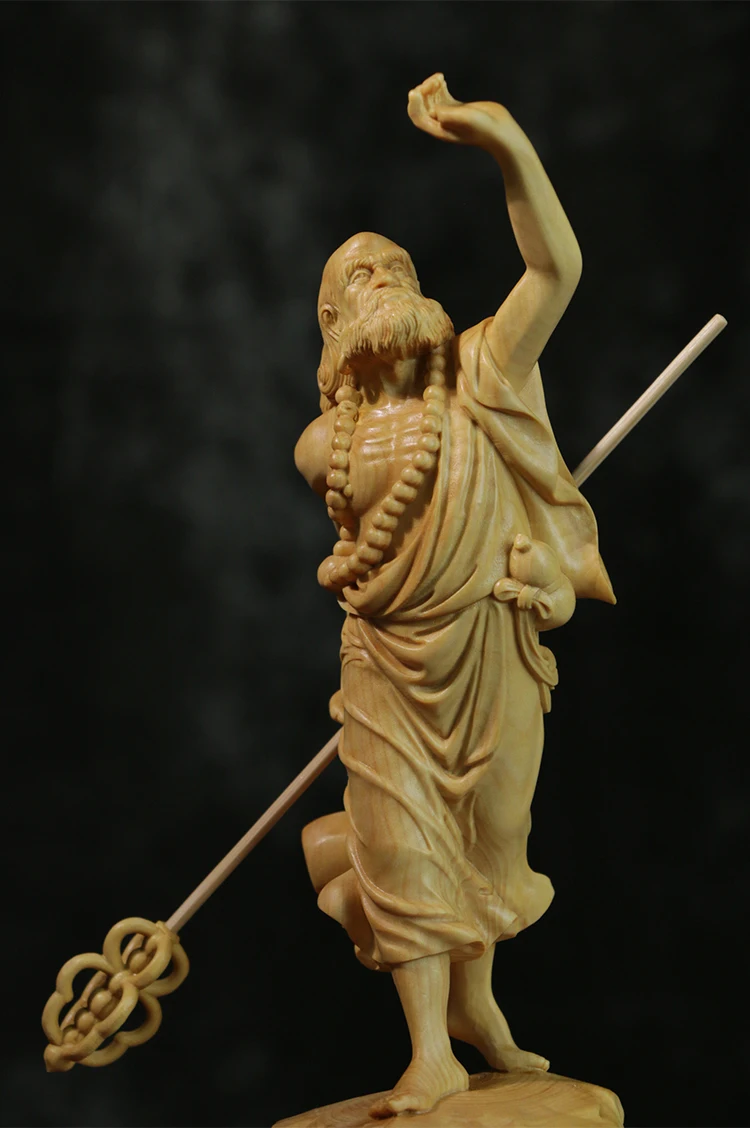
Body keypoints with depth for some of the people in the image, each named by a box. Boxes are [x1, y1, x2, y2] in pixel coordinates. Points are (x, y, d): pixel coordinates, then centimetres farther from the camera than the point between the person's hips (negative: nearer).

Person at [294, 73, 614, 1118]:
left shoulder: (480, 374, -7)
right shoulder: (327, 442, -3)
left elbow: (557, 267, -20)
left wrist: (507, 141, -29)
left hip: (490, 644, 0)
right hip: (389, 654, 0)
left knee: (484, 830, 12)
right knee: (404, 838, -4)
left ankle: (474, 999, 34)